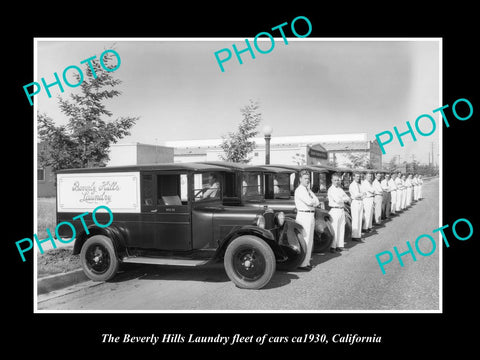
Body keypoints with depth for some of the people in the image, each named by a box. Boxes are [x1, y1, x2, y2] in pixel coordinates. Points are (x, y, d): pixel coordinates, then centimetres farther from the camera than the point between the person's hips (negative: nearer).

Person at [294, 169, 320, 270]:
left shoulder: (307, 190, 18)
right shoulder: (300, 189, -11)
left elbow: (317, 202, 8)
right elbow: (309, 202, -22)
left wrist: (309, 190, -5)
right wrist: (314, 201, -2)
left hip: (311, 216, 10)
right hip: (303, 216, -10)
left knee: (310, 240, 14)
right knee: (304, 240, -9)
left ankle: (306, 262, 23)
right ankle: (302, 264, -5)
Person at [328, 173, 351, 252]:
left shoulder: (340, 189, 17)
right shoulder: (331, 190, -8)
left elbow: (348, 198, 14)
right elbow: (337, 200, -20)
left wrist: (346, 199, -9)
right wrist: (345, 199, -5)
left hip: (342, 210, 8)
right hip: (334, 210, -8)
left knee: (341, 229, 10)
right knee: (334, 230, -7)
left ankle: (339, 245, 18)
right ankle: (332, 247, -1)